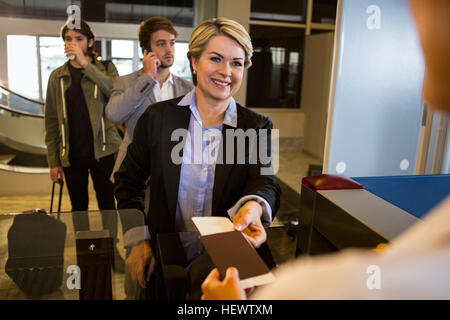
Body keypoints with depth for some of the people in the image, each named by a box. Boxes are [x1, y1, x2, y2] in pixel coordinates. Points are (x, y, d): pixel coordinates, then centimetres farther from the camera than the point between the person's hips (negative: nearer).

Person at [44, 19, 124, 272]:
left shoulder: (105, 69, 3)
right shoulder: (57, 77, 7)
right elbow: (52, 121, 7)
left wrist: (86, 64, -23)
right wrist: (53, 161, 2)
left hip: (102, 150, -2)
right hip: (72, 154, 2)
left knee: (107, 203, 6)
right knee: (79, 206, 12)